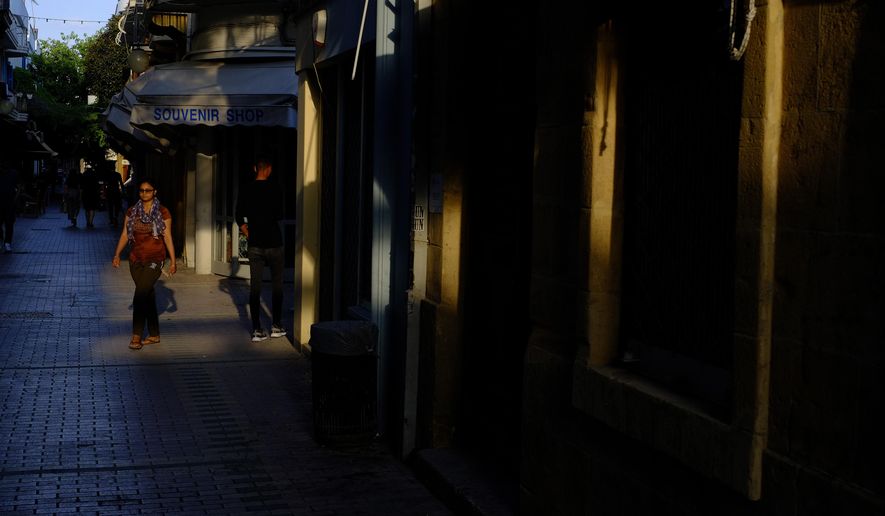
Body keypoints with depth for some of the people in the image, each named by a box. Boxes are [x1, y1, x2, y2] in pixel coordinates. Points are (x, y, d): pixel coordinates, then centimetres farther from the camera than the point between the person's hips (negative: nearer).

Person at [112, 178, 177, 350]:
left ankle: (137, 335, -11)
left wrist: (173, 260, -2)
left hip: (154, 260, -4)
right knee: (148, 294, 9)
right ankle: (154, 335, 18)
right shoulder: (132, 211, 8)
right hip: (136, 259, 4)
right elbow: (125, 235, 9)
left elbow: (167, 237, 0)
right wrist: (117, 254, 0)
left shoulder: (162, 212, -2)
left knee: (141, 294, -15)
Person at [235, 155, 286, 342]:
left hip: (255, 245, 2)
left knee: (255, 286, 3)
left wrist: (249, 235, 11)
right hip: (274, 243, -2)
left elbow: (239, 216, 1)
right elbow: (279, 216, -1)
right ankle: (276, 326, 13)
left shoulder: (246, 190, 2)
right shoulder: (275, 189, -7)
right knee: (277, 285, 11)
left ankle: (257, 330, 0)